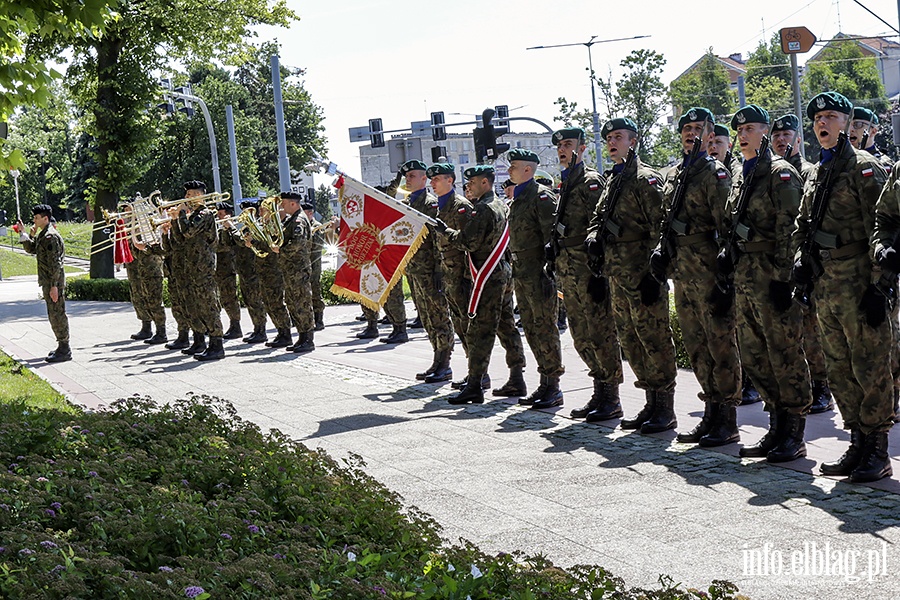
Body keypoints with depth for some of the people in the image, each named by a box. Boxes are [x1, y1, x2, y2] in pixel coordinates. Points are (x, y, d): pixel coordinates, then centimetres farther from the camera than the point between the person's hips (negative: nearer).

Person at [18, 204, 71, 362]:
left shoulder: (51, 236, -18)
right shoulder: (43, 235, 13)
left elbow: (55, 263, -21)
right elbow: (31, 249, 26)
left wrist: (54, 286, -23)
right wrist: (23, 234, 13)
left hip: (54, 281, -10)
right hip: (47, 281, 10)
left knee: (57, 314, -6)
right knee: (54, 314, 15)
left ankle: (64, 350, -2)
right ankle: (63, 347, 23)